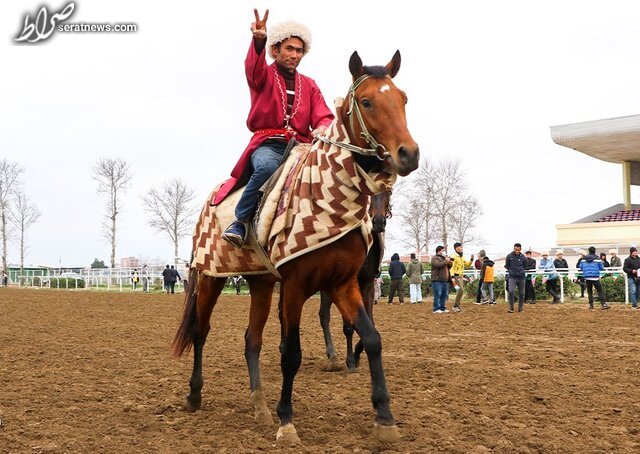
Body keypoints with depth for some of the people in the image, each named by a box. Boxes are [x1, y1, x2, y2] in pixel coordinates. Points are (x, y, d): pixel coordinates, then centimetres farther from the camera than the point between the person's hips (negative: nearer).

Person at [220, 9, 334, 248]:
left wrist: (322, 129, -16)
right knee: (267, 166, -38)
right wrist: (258, 40, -38)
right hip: (268, 144, -3)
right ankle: (240, 220, -22)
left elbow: (324, 117, 11)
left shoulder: (309, 85, 23)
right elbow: (254, 67, -14)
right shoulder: (264, 76, 11)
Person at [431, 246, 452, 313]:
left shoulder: (444, 257, 23)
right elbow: (438, 265, -22)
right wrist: (446, 261, -14)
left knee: (444, 295, 9)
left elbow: (448, 266, 27)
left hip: (445, 280, 8)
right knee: (438, 295, -10)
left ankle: (443, 308, 15)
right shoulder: (435, 258, -4)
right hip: (437, 280, -8)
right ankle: (436, 309, -9)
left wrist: (450, 263, 5)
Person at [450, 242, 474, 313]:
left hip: (461, 276, 9)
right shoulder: (454, 257, -12)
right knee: (461, 290, -18)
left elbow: (467, 264, 23)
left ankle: (457, 307, 16)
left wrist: (471, 259, 7)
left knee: (459, 291, 9)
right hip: (456, 276, -9)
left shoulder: (462, 257, 15)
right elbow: (451, 267, -17)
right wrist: (452, 277, -24)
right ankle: (456, 306, -13)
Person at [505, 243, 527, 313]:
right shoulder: (509, 256, -3)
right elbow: (506, 266, 10)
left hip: (521, 278, 2)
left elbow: (525, 267, 15)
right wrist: (511, 271, 7)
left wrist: (521, 271, 8)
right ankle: (511, 307, -8)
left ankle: (520, 308, 19)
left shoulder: (523, 257, 0)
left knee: (521, 293, 6)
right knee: (511, 291, -19)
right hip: (512, 277, -2)